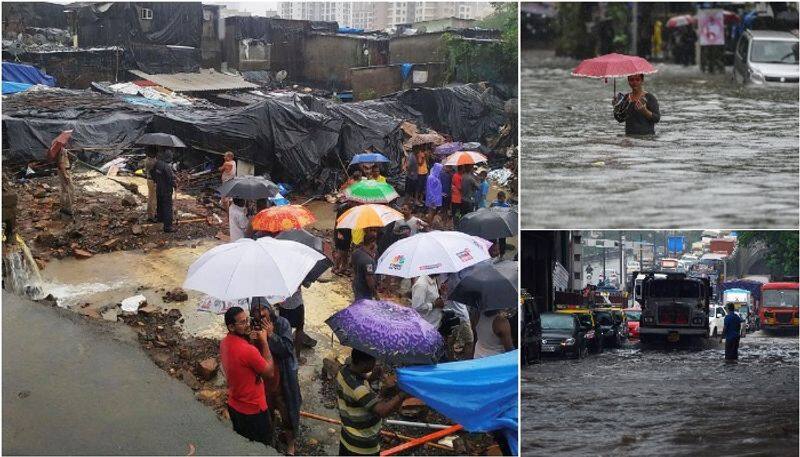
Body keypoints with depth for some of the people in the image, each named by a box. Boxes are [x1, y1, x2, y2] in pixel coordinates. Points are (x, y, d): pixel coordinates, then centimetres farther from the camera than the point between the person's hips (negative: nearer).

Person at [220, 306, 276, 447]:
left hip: (234, 406, 8)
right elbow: (270, 373, -19)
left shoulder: (225, 343, -5)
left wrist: (251, 340, -8)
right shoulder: (248, 350, -32)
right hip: (253, 410, -8)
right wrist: (264, 341, -18)